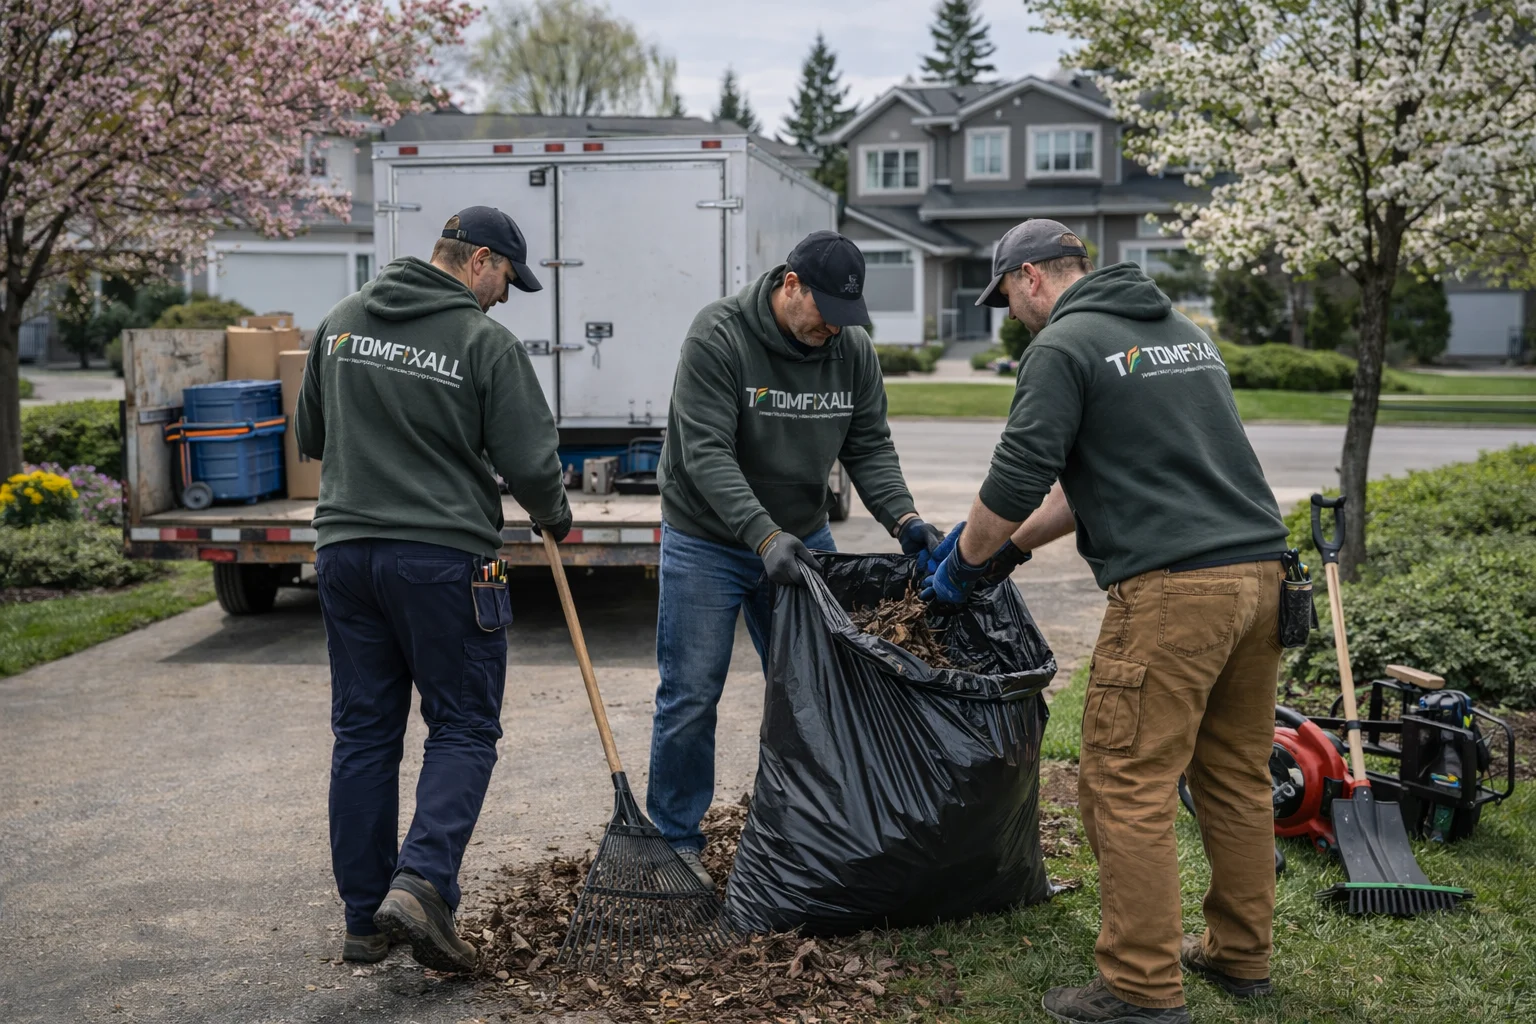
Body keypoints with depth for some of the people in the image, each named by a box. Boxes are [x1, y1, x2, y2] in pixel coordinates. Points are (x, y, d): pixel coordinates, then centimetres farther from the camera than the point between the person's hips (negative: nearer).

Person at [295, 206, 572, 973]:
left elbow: (310, 437, 19)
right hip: (442, 555, -5)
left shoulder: (340, 322, 9)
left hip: (344, 548, 6)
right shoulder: (484, 342, -9)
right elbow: (529, 463, -9)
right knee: (463, 727, 6)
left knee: (363, 732, 11)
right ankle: (422, 883, -12)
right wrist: (554, 516, 11)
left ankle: (366, 919, 15)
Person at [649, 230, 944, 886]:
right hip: (707, 543, -5)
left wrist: (903, 518, -20)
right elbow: (707, 453, -28)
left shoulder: (853, 349, -5)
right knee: (690, 696, 0)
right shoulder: (719, 335, -22)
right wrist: (765, 536, -38)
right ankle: (675, 838, 16)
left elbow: (869, 447, -2)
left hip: (800, 541, 5)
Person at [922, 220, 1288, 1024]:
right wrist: (1012, 542, 29)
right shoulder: (1184, 330, 24)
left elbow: (1018, 476, -8)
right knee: (1236, 777, 17)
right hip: (1257, 570, 9)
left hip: (1171, 591, -9)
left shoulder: (1063, 346, -3)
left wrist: (964, 564, 9)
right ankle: (1240, 956, 28)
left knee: (1127, 789, -2)